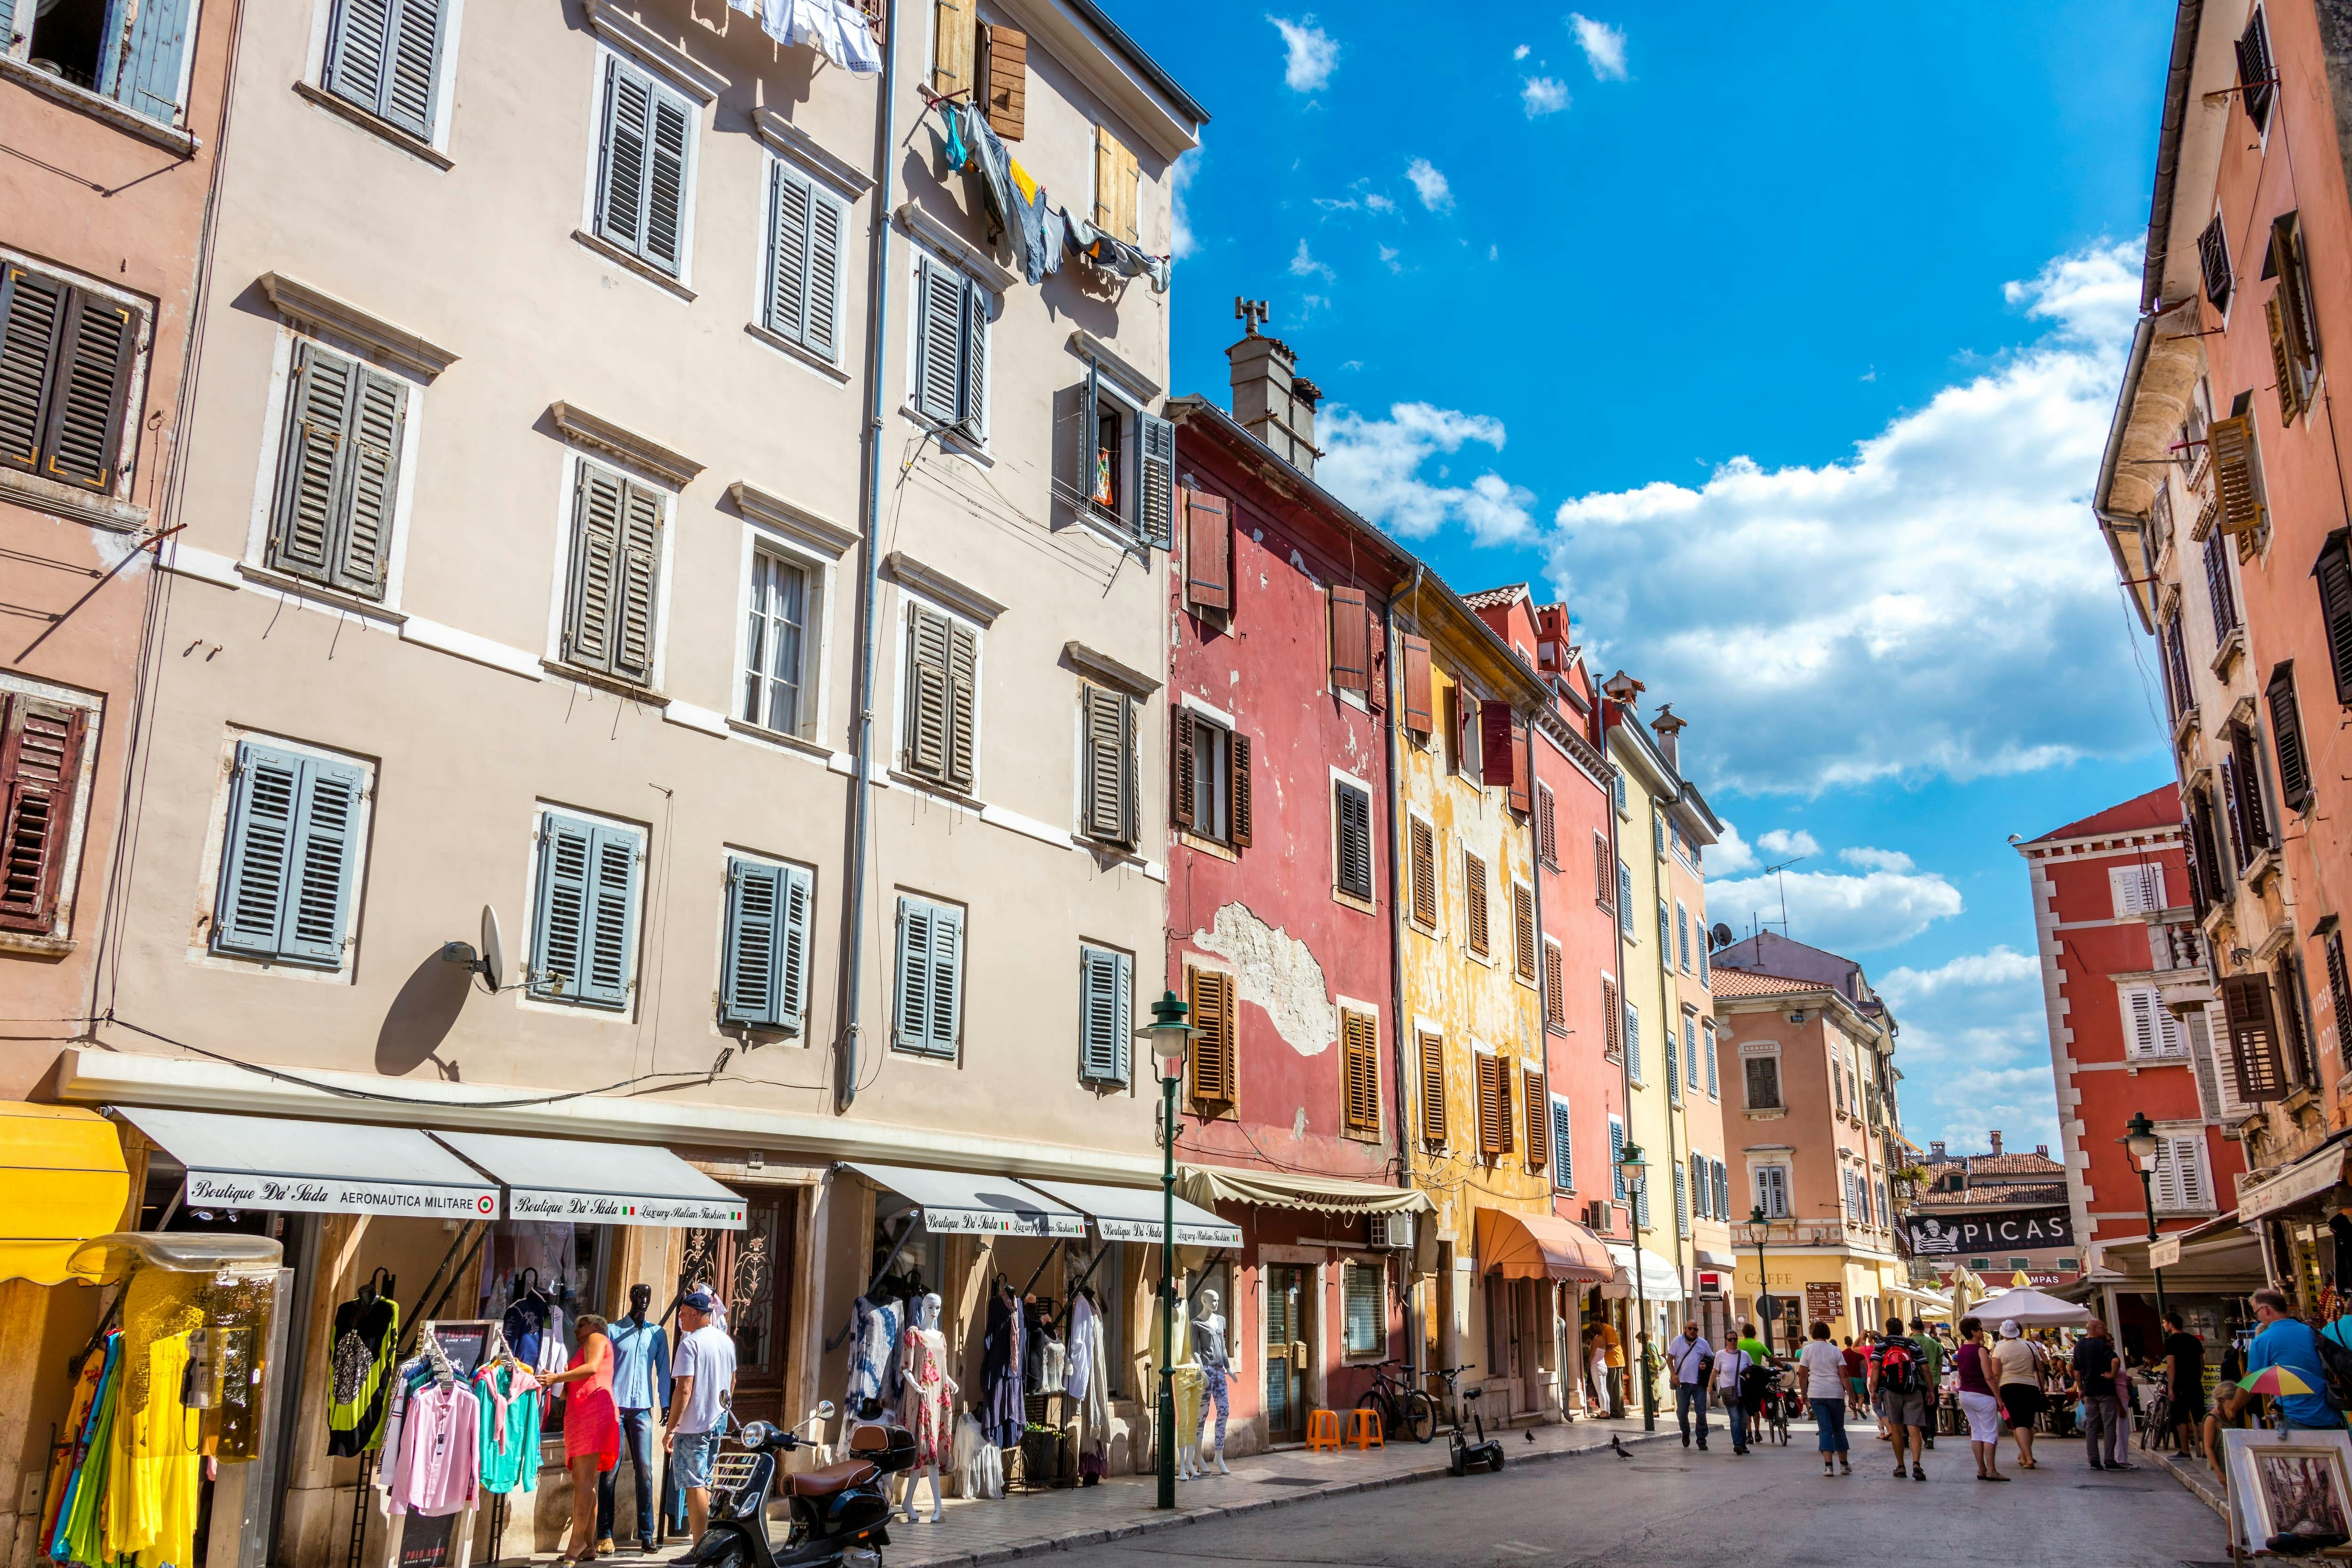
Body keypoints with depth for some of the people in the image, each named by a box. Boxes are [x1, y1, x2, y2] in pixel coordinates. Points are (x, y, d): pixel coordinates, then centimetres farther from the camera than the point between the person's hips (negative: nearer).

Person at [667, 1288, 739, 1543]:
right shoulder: (726, 1341, 10)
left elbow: (684, 1389, -20)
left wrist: (671, 1429, -18)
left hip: (693, 1424, -8)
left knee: (694, 1485, -5)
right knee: (704, 1483, 17)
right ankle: (702, 1538, 21)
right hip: (719, 1422, 8)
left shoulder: (690, 1343, -15)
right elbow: (732, 1382, 21)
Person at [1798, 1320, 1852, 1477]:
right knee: (1839, 1429, 14)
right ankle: (1844, 1464, 20)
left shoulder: (1808, 1349, 1)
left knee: (1825, 1428, -1)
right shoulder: (1836, 1351, 4)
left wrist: (1804, 1393, 11)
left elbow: (1803, 1373, 0)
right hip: (1836, 1394, 1)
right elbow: (1843, 1375, -1)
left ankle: (1828, 1465, -12)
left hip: (1816, 1394, -1)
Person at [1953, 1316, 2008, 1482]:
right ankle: (1991, 1470, -4)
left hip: (1965, 1394, 8)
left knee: (1976, 1432, 11)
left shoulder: (1961, 1351, 9)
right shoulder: (1981, 1351, -15)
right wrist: (1998, 1397, -13)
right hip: (1982, 1395, -8)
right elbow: (1989, 1377, -17)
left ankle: (1981, 1469, 11)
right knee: (1990, 1433, -2)